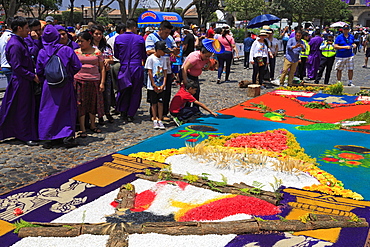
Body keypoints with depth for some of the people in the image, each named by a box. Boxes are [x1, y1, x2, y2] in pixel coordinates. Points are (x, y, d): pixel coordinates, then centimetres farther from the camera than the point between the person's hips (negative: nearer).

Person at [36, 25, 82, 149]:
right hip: (65, 85, -1)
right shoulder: (67, 50, -6)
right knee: (67, 110, 8)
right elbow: (77, 66, -4)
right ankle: (67, 136, 5)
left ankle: (49, 138, 11)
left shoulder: (42, 52, -1)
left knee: (48, 110, 9)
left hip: (49, 86, 1)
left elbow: (39, 71, 3)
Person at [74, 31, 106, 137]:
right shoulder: (76, 52, 8)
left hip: (94, 81, 1)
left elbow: (102, 68, 7)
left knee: (93, 103, 7)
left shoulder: (97, 52, 6)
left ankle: (92, 125, 24)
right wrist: (72, 81, -2)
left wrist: (102, 82, 0)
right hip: (79, 81, 0)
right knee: (81, 104, -2)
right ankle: (82, 129, 3)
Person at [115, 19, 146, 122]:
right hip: (137, 68, -1)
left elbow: (116, 55, 8)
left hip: (124, 67, 1)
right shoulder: (140, 38, -3)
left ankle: (123, 111, 10)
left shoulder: (118, 38, -1)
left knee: (124, 91, 17)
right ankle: (130, 114, 10)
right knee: (135, 92, 8)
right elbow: (144, 56, 6)